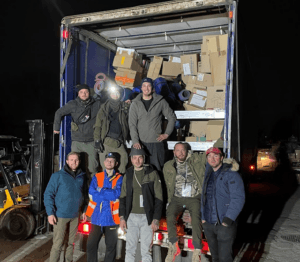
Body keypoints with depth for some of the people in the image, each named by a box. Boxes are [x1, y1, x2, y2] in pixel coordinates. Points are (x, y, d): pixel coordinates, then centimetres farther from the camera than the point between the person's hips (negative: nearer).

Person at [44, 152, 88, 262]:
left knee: (71, 243, 15)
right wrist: (50, 213, -14)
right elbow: (48, 194, -8)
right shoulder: (58, 176, -7)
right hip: (61, 216, -4)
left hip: (75, 216, 5)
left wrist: (84, 211, 12)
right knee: (57, 244, -3)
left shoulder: (82, 177, 7)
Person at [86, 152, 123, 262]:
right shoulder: (96, 177, 8)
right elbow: (91, 194, -5)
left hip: (112, 218, -1)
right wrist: (109, 195, -10)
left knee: (111, 247, 8)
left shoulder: (119, 178, 2)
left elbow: (117, 194, -14)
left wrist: (101, 190, -9)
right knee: (91, 245, 1)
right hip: (97, 217, 1)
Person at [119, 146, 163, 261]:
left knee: (146, 250, 2)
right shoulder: (128, 174, 9)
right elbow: (123, 197, 11)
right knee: (130, 249, 6)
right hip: (131, 216, 3)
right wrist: (122, 217, 4)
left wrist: (156, 219, -7)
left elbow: (159, 198, -3)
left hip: (147, 217, -3)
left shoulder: (152, 174, -1)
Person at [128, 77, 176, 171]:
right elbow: (132, 124, 1)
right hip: (140, 143, 1)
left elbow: (172, 117, 11)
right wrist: (135, 141, -11)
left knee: (157, 169, 1)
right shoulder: (135, 104, 6)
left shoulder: (161, 102, 4)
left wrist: (166, 134, 2)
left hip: (157, 142, 0)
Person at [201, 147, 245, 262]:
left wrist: (228, 219, -20)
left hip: (224, 224, -6)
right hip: (208, 223, 6)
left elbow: (238, 198, -16)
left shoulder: (231, 174, -11)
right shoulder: (208, 174, 9)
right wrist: (203, 216, 13)